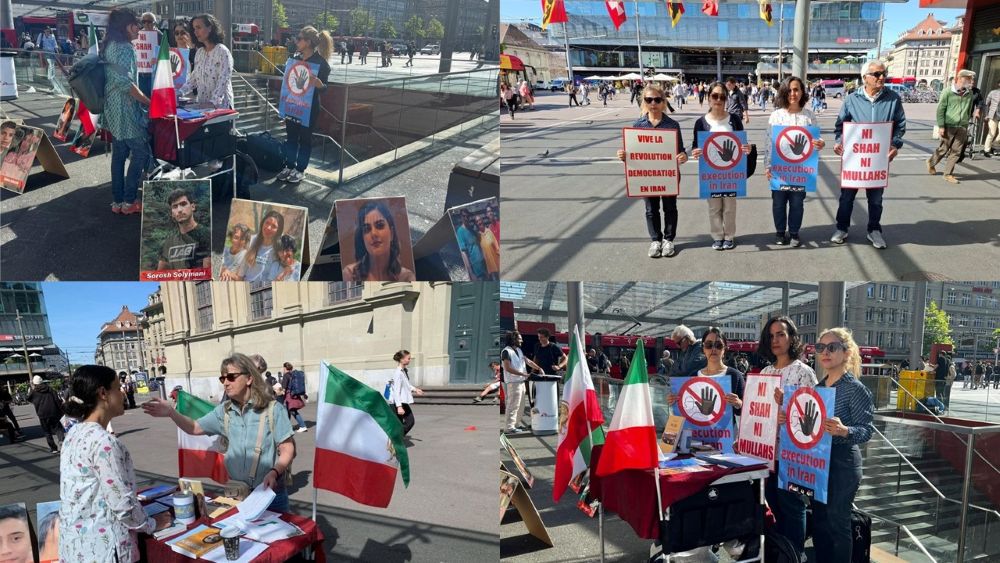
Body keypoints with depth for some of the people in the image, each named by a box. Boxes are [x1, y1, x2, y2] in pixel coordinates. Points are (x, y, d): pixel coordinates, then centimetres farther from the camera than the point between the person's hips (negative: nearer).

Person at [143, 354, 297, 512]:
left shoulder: (272, 409, -13)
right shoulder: (225, 411, 3)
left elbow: (287, 450, -12)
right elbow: (195, 428, 7)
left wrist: (274, 472, -29)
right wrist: (171, 413, -10)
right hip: (237, 493, 5)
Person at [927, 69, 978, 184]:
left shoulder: (969, 93, 7)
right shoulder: (948, 92, -7)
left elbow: (969, 110, 17)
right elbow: (940, 109, -7)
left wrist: (966, 124, 18)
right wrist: (941, 126, -11)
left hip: (962, 127, 4)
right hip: (949, 126, -4)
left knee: (956, 151, 2)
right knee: (943, 149, 5)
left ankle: (948, 174, 9)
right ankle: (931, 163, 32)